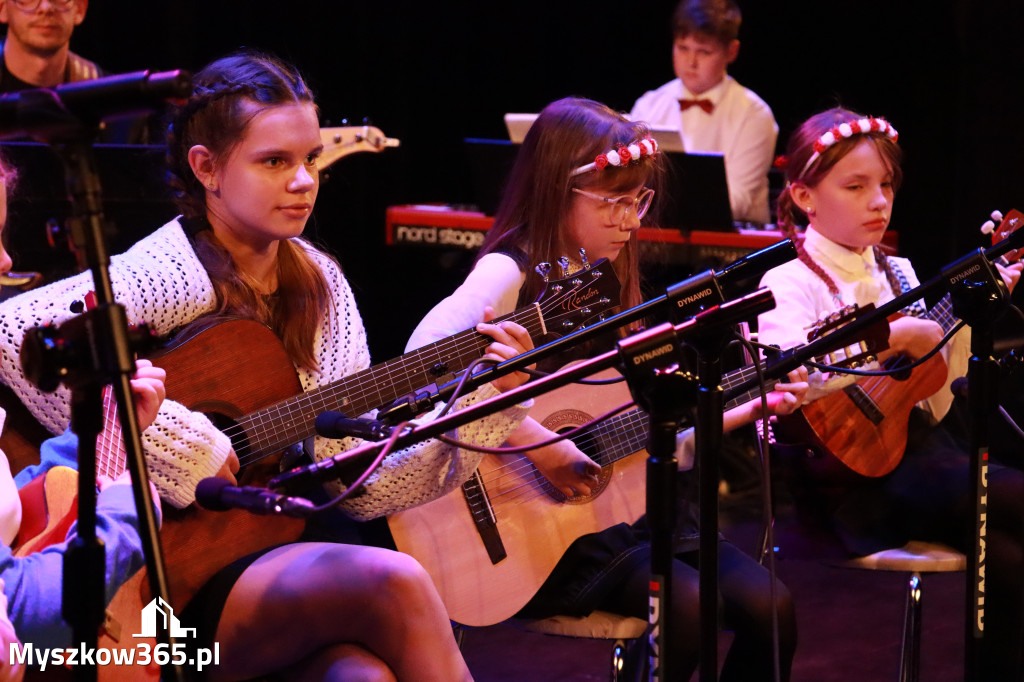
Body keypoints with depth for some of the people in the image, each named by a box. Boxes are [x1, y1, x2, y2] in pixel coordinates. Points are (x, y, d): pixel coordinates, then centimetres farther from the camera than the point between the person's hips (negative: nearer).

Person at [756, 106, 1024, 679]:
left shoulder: (896, 274, 18)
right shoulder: (791, 282, -1)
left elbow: (934, 405, 17)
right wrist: (891, 341, -20)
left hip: (916, 443, 6)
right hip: (850, 469, -6)